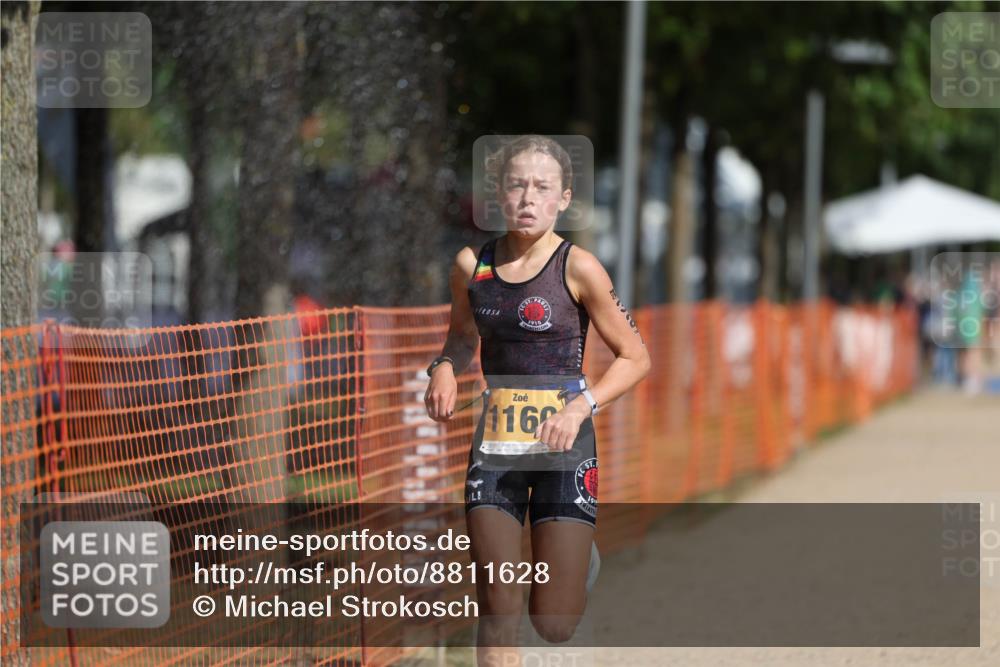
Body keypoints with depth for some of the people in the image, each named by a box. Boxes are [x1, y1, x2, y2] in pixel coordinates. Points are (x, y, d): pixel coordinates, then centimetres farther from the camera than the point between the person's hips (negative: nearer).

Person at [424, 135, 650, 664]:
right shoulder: (472, 265, 3)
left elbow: (635, 357, -3)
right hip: (494, 442, 3)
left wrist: (582, 404, -18)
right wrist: (444, 368, -2)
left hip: (562, 443, -3)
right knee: (497, 618, -6)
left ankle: (580, 556, 35)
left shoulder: (578, 268, -8)